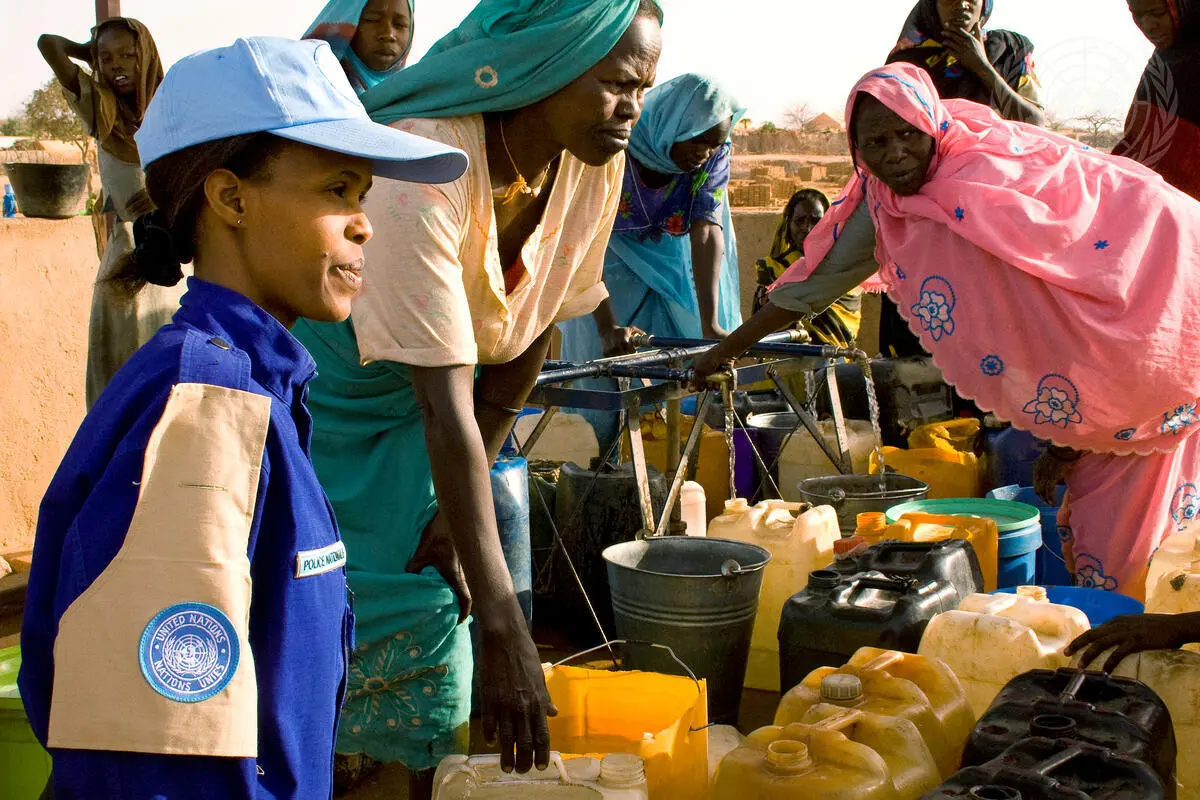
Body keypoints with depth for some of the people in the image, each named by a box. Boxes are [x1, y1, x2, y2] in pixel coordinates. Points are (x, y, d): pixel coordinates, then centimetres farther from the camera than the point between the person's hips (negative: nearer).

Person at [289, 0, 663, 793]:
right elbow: (445, 404, -37)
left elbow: (529, 340, -3)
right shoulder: (422, 169, -34)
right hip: (330, 395, -5)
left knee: (432, 613, 5)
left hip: (413, 427, 6)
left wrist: (459, 509, -6)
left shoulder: (596, 164, -14)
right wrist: (506, 629, -38)